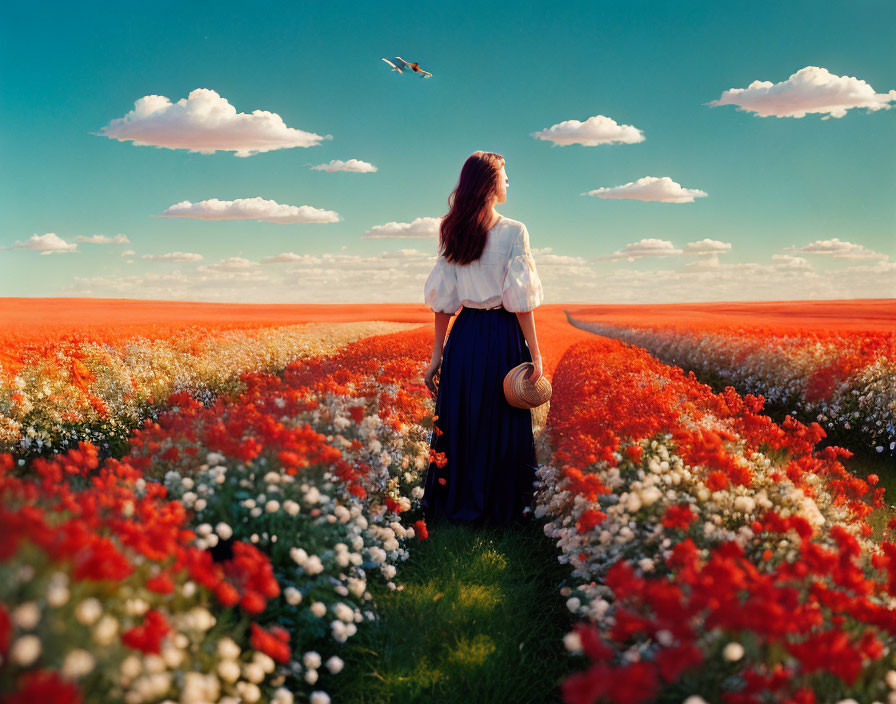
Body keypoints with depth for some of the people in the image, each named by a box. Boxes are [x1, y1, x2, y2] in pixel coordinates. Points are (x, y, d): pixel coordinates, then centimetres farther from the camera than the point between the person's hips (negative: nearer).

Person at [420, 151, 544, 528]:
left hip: (464, 335, 4)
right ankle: (502, 507, 20)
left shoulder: (451, 231, 3)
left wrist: (437, 354, 8)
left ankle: (454, 502, 24)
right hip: (502, 337, -4)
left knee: (459, 422, 13)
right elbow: (520, 300, -12)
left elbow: (443, 299, 3)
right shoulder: (514, 231, -9)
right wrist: (535, 354, -7)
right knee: (502, 425, 8)